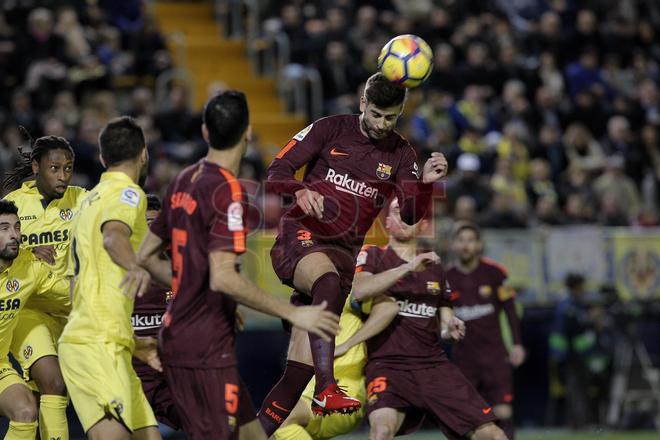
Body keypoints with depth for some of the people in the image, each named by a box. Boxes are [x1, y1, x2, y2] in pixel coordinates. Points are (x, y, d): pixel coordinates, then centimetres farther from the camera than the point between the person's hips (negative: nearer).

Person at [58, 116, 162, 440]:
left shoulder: (89, 201, 24)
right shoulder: (128, 193, -3)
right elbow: (113, 236, -27)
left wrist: (132, 342, 32)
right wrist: (134, 266, -47)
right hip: (98, 345, -10)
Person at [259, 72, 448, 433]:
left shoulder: (401, 154, 10)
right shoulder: (330, 129, 2)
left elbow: (410, 216, 0)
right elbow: (277, 172, -2)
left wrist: (425, 183, -20)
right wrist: (300, 191, -23)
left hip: (344, 252, 4)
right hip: (300, 236, -4)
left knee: (301, 369, -5)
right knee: (329, 281, -39)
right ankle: (326, 390, -47)